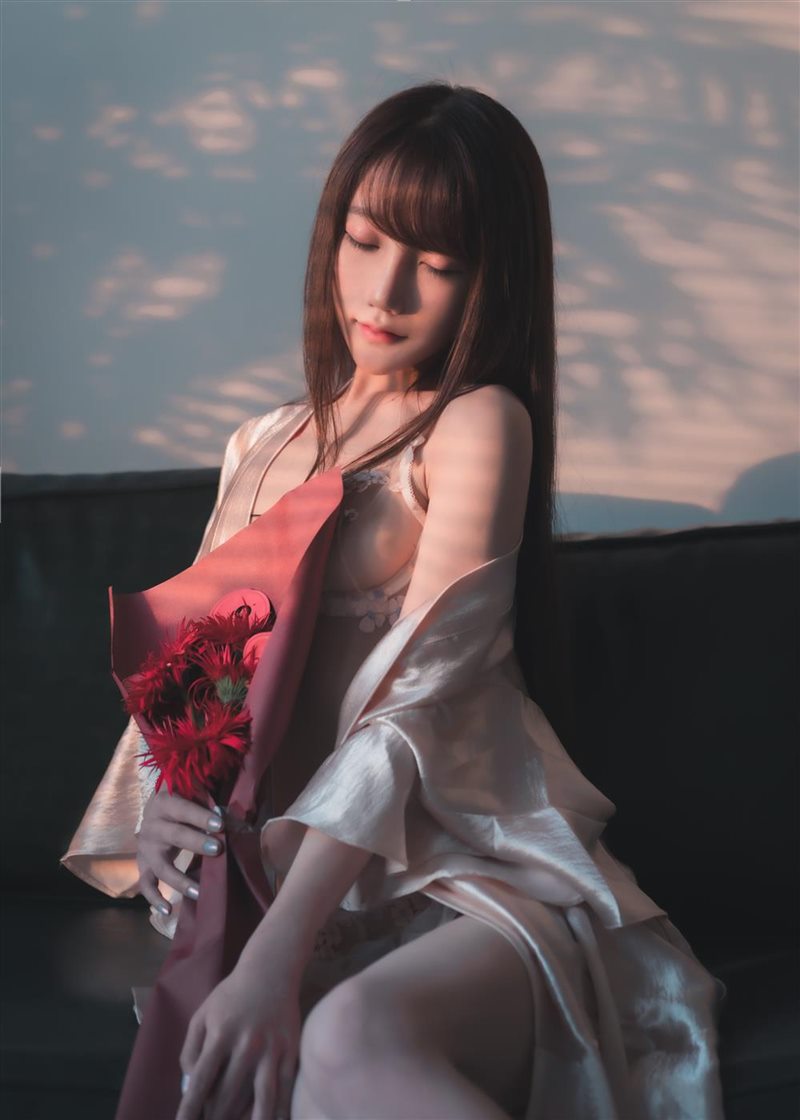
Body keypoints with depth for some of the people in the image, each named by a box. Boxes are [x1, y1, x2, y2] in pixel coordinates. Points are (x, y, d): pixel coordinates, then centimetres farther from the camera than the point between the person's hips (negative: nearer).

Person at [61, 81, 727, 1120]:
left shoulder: (477, 422, 2)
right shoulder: (262, 448, 23)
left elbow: (422, 699, -11)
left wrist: (276, 955, -22)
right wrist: (157, 795, -2)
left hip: (474, 868, -4)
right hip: (289, 869, 4)